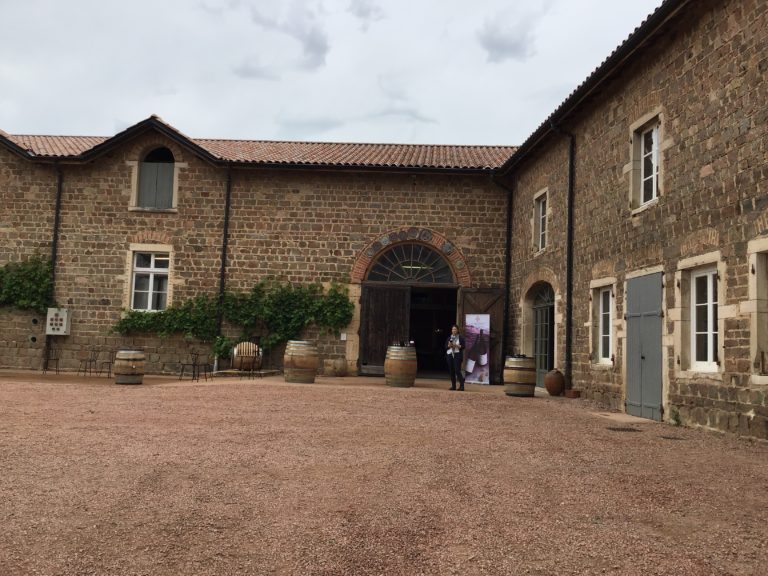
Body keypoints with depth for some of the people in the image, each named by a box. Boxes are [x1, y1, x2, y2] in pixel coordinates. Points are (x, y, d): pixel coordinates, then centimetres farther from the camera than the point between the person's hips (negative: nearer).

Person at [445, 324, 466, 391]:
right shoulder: (449, 338, 14)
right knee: (451, 371, 4)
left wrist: (456, 345, -15)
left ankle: (461, 385, -8)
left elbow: (463, 346, -4)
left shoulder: (461, 337, 2)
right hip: (449, 355, 4)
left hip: (457, 355, -4)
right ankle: (453, 386, 10)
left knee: (457, 370, -12)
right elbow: (445, 346, 11)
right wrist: (449, 345, -8)